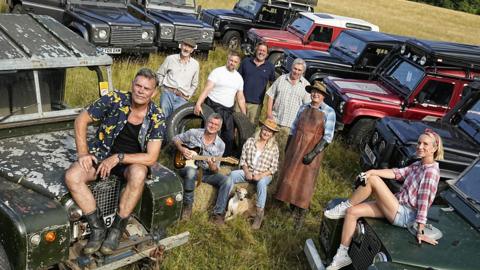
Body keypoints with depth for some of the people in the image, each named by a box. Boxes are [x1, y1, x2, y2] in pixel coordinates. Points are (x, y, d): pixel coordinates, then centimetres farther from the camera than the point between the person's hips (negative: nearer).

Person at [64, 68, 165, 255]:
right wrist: (83, 153, -12)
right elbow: (81, 121, -4)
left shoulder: (157, 118, -14)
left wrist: (118, 158, -25)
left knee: (138, 174, -37)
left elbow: (151, 158, -18)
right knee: (71, 177, -25)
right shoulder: (114, 99, -14)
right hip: (102, 153, 2)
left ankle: (117, 230, -18)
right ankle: (98, 227, -10)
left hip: (133, 160, -1)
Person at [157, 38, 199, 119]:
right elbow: (160, 73, 14)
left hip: (182, 98, 1)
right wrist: (163, 86, 5)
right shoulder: (170, 58, 4)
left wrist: (188, 95, 8)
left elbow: (194, 84, 18)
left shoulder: (195, 64, 8)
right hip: (167, 93, 0)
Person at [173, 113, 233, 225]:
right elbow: (176, 138, 9)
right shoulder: (193, 133, -6)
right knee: (191, 171, -40)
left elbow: (216, 170, -4)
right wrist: (182, 149, -10)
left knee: (227, 181, -23)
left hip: (207, 172, 2)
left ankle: (218, 213, -11)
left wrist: (212, 166, -28)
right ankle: (187, 206, -20)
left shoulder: (220, 145, -4)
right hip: (189, 166, -2)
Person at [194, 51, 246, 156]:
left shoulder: (239, 78, 12)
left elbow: (240, 98, 16)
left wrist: (244, 116, 13)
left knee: (229, 137, 6)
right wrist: (198, 104, -27)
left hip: (228, 110, 5)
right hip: (214, 106, -5)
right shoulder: (218, 72, -5)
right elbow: (207, 89, -15)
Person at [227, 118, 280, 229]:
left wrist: (261, 175, -16)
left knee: (261, 183, -37)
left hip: (264, 175, -2)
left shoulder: (274, 147, -2)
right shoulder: (250, 141, 3)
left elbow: (274, 167, -3)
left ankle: (260, 213, -28)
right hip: (248, 172, 2)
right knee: (232, 174, -27)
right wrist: (246, 172, -10)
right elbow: (243, 159, 6)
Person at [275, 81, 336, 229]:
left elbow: (328, 137, -13)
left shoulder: (328, 112, -10)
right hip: (295, 147, 4)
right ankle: (293, 206, 33)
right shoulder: (303, 108, 5)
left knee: (305, 182, 2)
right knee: (290, 177, 12)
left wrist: (314, 153, -18)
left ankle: (300, 215, 17)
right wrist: (288, 147, 11)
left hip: (312, 150, -4)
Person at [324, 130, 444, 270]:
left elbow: (424, 201, -20)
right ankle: (342, 255, 4)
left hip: (404, 215, -9)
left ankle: (344, 207, 1)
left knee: (372, 180, -19)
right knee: (352, 212, -1)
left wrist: (420, 232, -22)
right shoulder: (418, 165, 11)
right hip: (398, 208, 9)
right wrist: (372, 171, -14)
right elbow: (397, 173, 1)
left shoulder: (431, 171, -15)